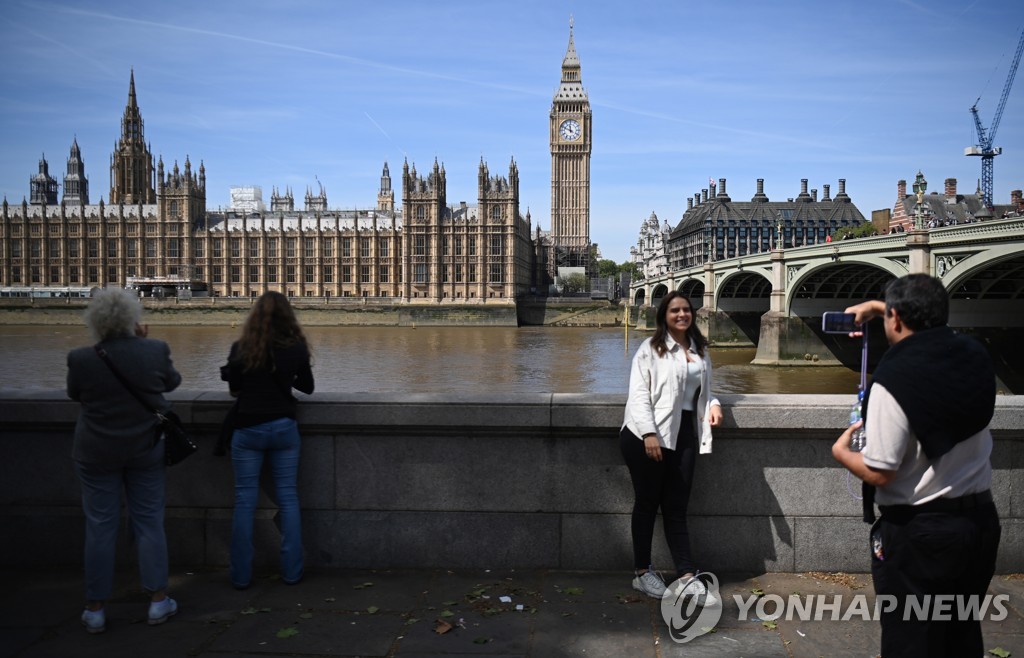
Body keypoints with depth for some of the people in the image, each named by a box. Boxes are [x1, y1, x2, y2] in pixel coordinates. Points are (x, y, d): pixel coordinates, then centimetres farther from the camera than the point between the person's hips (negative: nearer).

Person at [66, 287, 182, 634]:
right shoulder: (155, 350, -14)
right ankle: (158, 601, 16)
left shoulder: (81, 359, -14)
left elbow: (75, 394, 5)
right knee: (149, 521, 11)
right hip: (146, 449, 1)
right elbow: (172, 382, 6)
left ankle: (95, 609, 18)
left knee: (100, 526, 9)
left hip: (96, 453, -1)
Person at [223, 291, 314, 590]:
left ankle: (241, 575, 12)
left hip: (248, 429, 0)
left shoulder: (240, 348, -5)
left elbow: (234, 389, 6)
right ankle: (291, 571, 14)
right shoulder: (296, 348, -4)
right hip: (284, 427, 1)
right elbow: (307, 386, 8)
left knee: (244, 501, 7)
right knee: (288, 498, 9)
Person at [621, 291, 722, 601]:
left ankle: (687, 576, 11)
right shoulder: (651, 349, -4)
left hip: (683, 434, 5)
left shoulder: (700, 351, 16)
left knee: (676, 508, 7)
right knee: (647, 503, 6)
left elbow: (704, 389, 26)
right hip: (648, 436, -5)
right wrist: (649, 433, -19)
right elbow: (639, 393, -10)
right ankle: (642, 573, 19)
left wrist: (713, 404, 3)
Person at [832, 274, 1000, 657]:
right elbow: (931, 329, 21)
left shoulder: (893, 380, -24)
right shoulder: (975, 355, -4)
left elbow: (879, 473, -21)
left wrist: (842, 452, -2)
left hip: (916, 533, -6)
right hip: (980, 521, 7)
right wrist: (877, 306, 30)